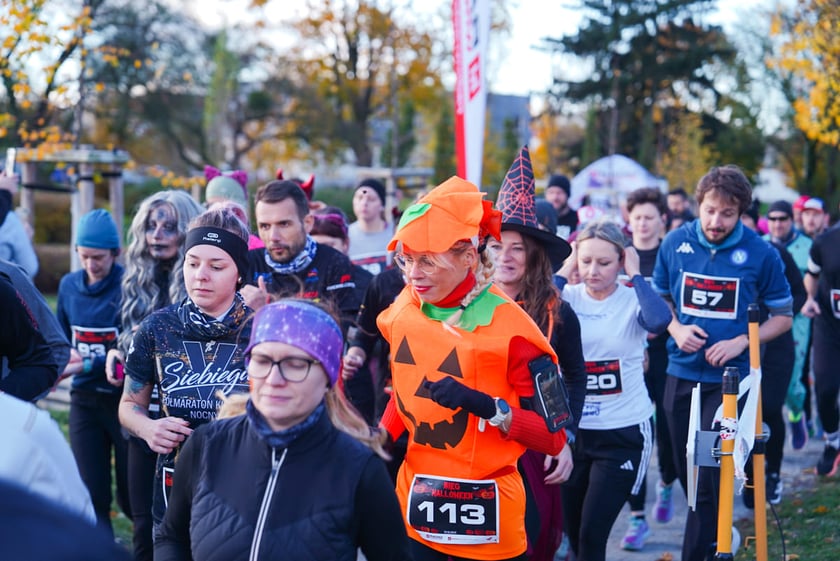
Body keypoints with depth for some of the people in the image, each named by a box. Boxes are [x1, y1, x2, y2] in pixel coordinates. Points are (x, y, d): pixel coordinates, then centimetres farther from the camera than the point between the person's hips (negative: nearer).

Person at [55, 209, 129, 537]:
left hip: (125, 398, -4)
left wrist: (88, 365, -22)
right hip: (85, 399, 4)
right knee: (92, 496, 2)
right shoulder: (69, 285, 4)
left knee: (131, 497, 5)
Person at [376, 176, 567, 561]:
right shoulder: (401, 312, 0)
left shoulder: (508, 328, -16)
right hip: (413, 504, 5)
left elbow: (553, 437, -13)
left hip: (483, 513, -5)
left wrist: (488, 407, -26)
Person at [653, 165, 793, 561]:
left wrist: (741, 342, -14)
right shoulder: (675, 243, -3)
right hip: (681, 375, 4)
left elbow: (783, 316, 0)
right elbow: (659, 298, 12)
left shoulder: (761, 254, -9)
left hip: (728, 378, -3)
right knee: (687, 473, 14)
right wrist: (676, 328, -7)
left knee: (709, 476, -8)